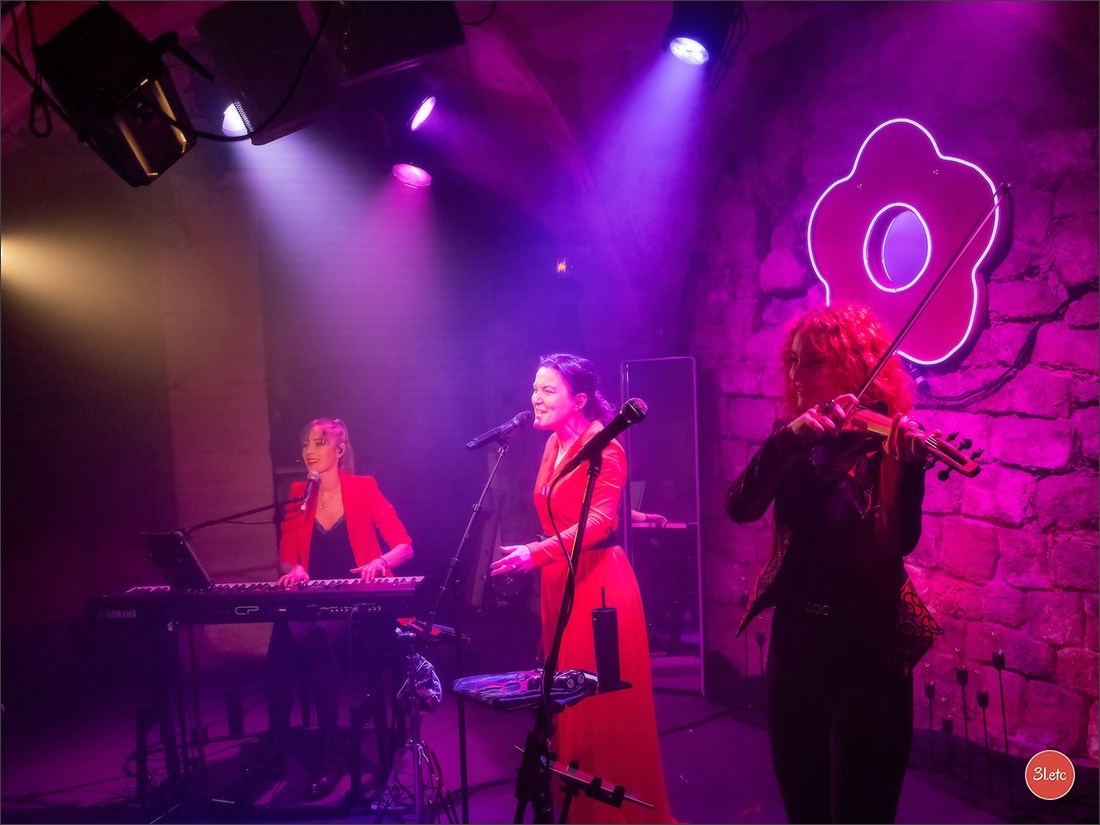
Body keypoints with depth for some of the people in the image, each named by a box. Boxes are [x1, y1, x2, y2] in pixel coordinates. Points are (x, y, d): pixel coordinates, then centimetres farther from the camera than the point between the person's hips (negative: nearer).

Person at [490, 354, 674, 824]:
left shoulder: (603, 450, -14)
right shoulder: (554, 445, 11)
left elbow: (598, 521, -26)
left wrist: (536, 554, -36)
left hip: (597, 578, -8)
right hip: (559, 577, 9)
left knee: (604, 703, -1)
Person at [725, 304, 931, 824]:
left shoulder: (883, 439, -9)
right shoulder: (794, 438, 3)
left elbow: (900, 540, -24)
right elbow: (741, 507, -14)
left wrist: (906, 465, -41)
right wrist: (790, 438, -28)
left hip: (865, 648, -4)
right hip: (794, 641, 4)